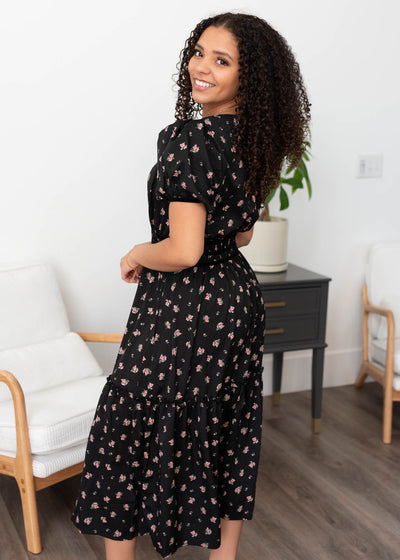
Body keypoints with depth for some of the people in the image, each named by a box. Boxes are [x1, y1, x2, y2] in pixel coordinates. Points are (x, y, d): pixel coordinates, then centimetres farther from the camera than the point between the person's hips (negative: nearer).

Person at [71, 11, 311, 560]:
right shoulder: (254, 139, 4)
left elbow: (183, 251, -26)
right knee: (228, 433, 20)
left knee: (127, 433, 9)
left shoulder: (190, 138, -23)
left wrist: (136, 255, -7)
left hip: (184, 309, -9)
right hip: (238, 298, 9)